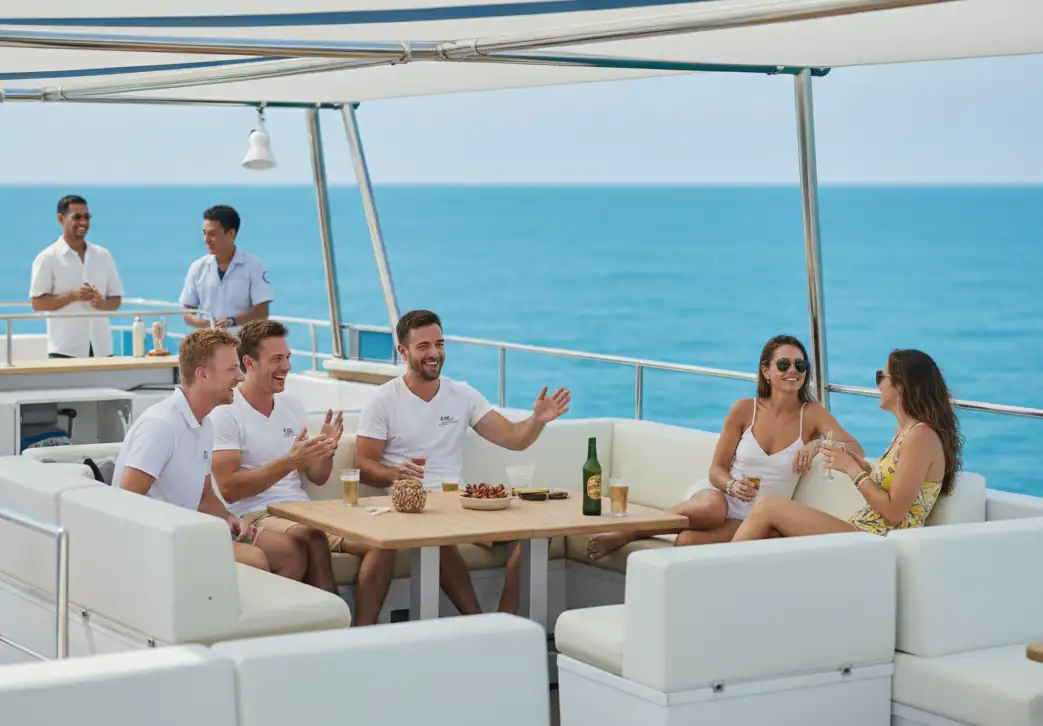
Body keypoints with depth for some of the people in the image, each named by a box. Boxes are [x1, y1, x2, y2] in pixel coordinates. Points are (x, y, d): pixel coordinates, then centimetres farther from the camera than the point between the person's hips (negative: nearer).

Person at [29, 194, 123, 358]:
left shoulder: (103, 255, 12)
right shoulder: (48, 258, -1)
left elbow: (116, 298, 14)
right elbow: (37, 303, -5)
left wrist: (103, 304, -9)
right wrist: (73, 295, -17)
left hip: (102, 348, 4)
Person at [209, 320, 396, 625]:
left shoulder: (291, 406, 16)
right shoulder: (225, 413, -5)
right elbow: (228, 489, -15)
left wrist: (326, 450, -4)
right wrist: (289, 461, -20)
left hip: (302, 511, 7)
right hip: (255, 517, -7)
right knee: (314, 539, -37)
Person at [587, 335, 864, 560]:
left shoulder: (811, 414, -2)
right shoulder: (744, 410, -1)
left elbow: (854, 448, -14)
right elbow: (717, 469, 2)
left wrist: (817, 445, -32)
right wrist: (732, 486, -22)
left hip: (755, 520, -1)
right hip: (720, 497, 1)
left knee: (689, 540, -35)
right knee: (713, 507, -40)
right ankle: (625, 533, -20)